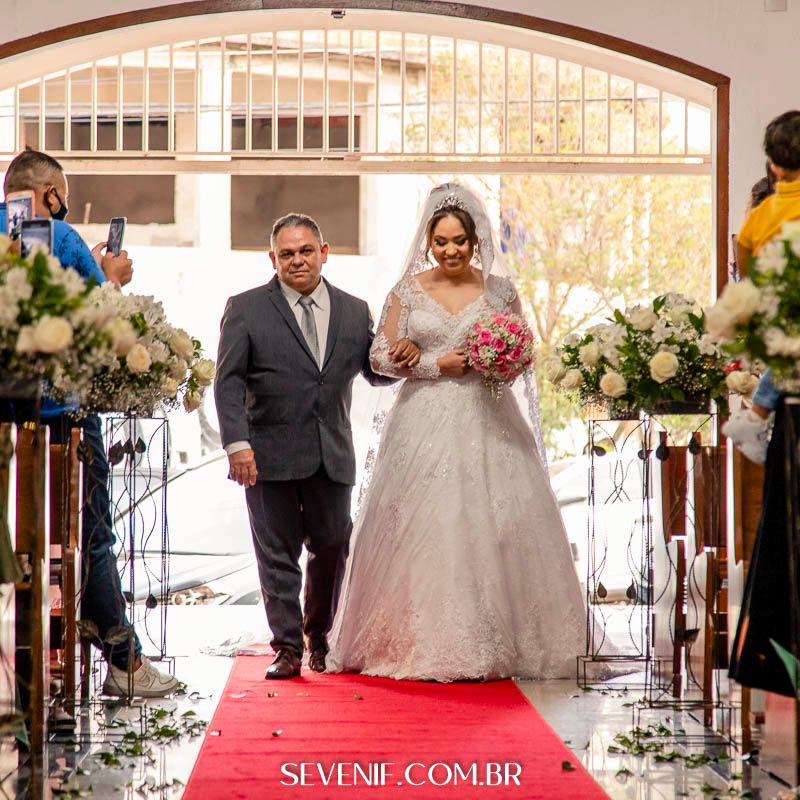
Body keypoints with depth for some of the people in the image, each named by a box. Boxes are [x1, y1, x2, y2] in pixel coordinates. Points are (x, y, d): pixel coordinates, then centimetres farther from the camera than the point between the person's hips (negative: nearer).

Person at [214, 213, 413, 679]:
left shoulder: (354, 311, 9)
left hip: (333, 456, 3)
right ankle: (288, 648, 9)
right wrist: (237, 443, -16)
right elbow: (229, 380, -5)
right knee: (278, 553, 1)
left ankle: (319, 636, 31)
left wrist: (403, 358, -8)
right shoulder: (246, 309, 0)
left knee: (332, 549, 10)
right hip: (271, 455, -3)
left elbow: (375, 373, 15)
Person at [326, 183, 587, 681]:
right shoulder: (409, 291, 5)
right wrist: (435, 365, -9)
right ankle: (420, 644, 2)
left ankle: (491, 643, 1)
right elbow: (381, 357, 3)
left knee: (492, 526, -5)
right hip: (426, 424, -1)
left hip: (487, 422, 1)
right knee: (422, 527, -4)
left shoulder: (500, 291, 7)